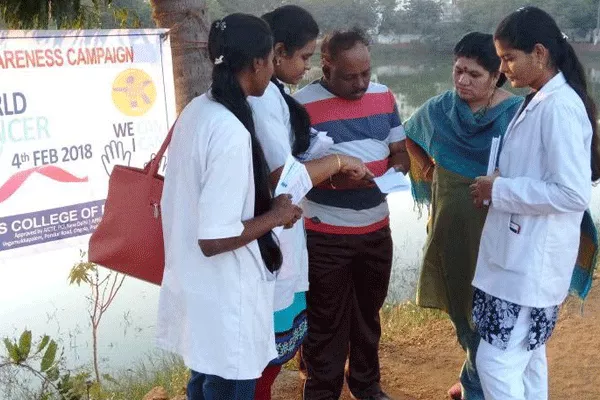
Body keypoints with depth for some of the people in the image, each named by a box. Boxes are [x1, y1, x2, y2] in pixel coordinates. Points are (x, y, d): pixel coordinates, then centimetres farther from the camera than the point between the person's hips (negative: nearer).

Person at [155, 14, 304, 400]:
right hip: (224, 300, -9)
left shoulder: (197, 110, 1)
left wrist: (266, 203, 13)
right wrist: (275, 216, -14)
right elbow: (214, 239, -27)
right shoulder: (231, 132, -27)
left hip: (196, 285, 9)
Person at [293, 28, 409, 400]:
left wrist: (395, 168, -10)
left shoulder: (384, 96, 4)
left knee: (368, 313, 21)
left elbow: (401, 152, 12)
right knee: (326, 321, 6)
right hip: (326, 234, -5)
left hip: (377, 228, 6)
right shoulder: (303, 104, -14)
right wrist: (332, 177, -29)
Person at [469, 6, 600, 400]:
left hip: (533, 262, -10)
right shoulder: (537, 101, 10)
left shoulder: (560, 106, -20)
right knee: (526, 354, 20)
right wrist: (497, 185, 5)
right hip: (520, 256, 10)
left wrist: (500, 190, -18)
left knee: (496, 362, -3)